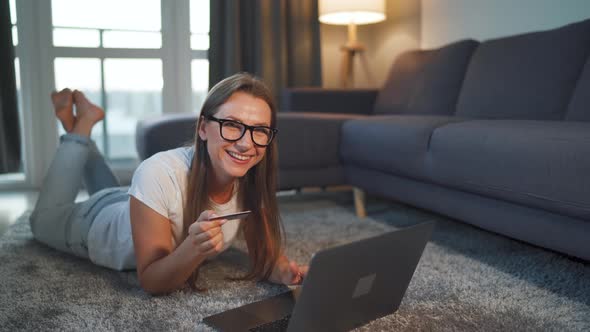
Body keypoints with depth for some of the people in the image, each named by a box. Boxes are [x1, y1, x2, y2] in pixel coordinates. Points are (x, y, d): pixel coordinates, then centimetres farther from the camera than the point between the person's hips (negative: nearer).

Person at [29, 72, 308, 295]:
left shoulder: (254, 179, -30)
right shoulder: (159, 174, -44)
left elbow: (267, 252, -20)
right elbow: (151, 282, -37)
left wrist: (285, 272, -41)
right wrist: (194, 249, -56)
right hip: (97, 223, -4)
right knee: (43, 220, 29)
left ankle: (81, 132, 41)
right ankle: (81, 127, 27)